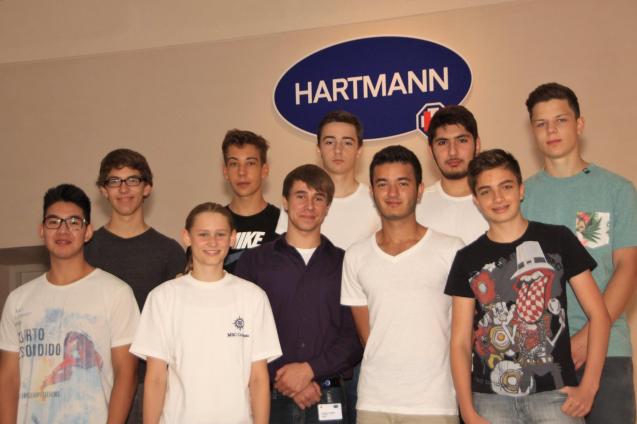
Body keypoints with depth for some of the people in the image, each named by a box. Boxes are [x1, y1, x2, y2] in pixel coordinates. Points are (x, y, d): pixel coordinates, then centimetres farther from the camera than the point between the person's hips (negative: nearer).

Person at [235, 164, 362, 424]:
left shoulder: (345, 264, 6)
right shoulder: (253, 262, 6)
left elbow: (356, 336, -1)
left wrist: (309, 370, -12)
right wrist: (281, 378, -11)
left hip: (328, 401, 0)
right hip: (269, 398, 0)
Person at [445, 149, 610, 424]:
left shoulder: (557, 240, 2)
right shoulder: (467, 259, 5)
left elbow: (598, 314, 3)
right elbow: (460, 342, 4)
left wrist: (588, 387, -6)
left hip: (554, 393, -1)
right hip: (489, 397, 1)